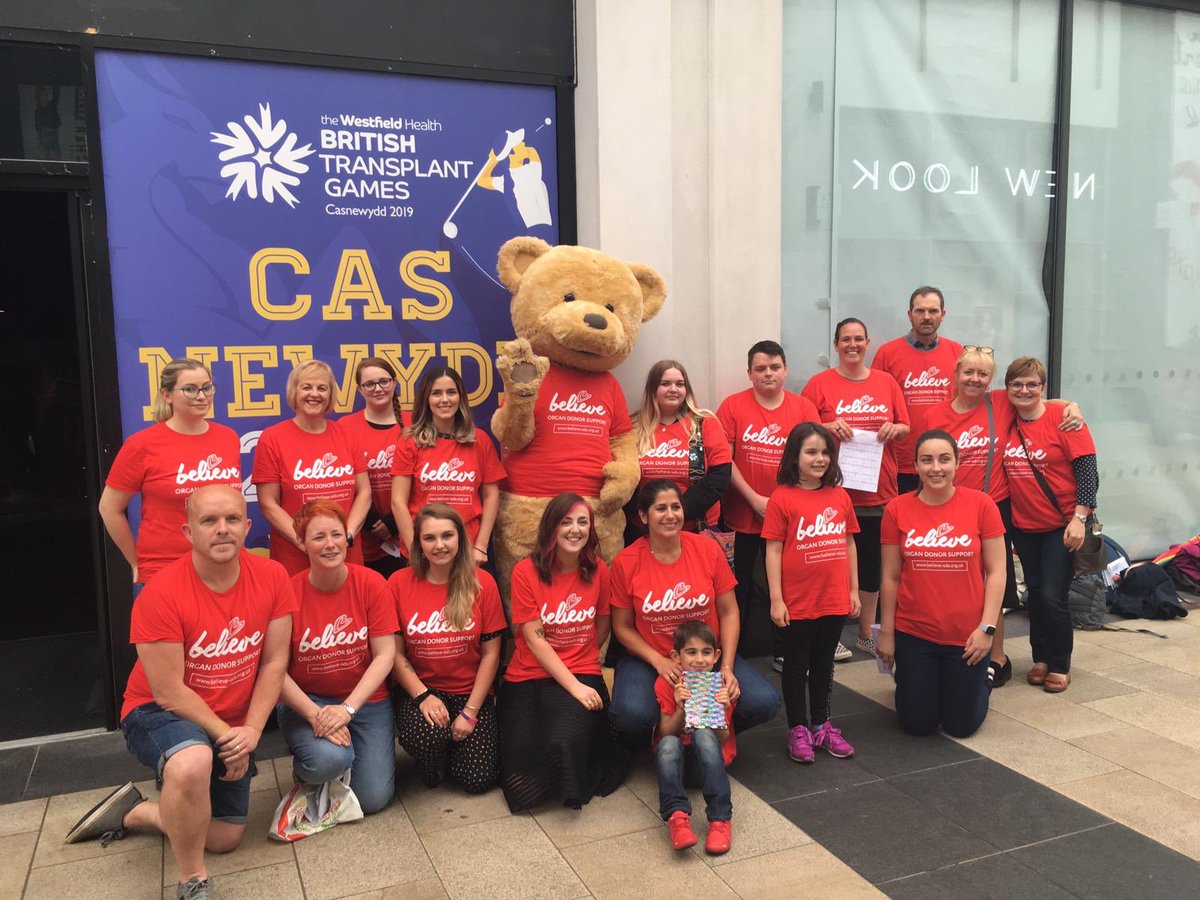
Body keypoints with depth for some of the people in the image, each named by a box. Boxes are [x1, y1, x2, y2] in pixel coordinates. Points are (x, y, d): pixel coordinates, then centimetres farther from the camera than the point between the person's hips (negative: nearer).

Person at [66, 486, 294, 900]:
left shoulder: (272, 577, -14)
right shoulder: (161, 594, -25)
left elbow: (274, 663, -9)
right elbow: (169, 693, -21)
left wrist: (250, 731, -17)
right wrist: (224, 734, -20)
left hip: (235, 724, 5)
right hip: (159, 714, -5)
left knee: (224, 838, 10)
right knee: (192, 763, -40)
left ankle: (130, 812, 33)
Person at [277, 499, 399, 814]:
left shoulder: (371, 583, -11)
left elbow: (385, 654, -12)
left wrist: (348, 708, -21)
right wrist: (314, 714, -23)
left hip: (366, 700, 1)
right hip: (305, 701, -1)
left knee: (373, 798, -8)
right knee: (328, 759, -31)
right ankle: (304, 769, 7)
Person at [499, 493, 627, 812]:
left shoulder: (598, 571, 2)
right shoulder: (526, 571, -7)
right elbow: (534, 638, -10)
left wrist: (582, 673, 8)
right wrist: (573, 685, -16)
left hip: (581, 675, 1)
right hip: (528, 678, -1)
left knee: (565, 740, -31)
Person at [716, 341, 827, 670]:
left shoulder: (803, 407, 0)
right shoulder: (733, 406, -4)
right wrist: (754, 499, -13)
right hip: (741, 515, -1)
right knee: (739, 587, 10)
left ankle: (783, 652, 23)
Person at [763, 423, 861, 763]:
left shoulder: (839, 496, 3)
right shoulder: (782, 498, -10)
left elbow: (849, 544, 11)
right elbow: (773, 551, -9)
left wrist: (854, 589, 10)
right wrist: (776, 599, -11)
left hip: (835, 601, 4)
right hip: (798, 603, -4)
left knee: (824, 663, 18)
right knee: (797, 665, 10)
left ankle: (821, 724, 32)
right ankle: (797, 728, 24)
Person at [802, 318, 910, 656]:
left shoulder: (886, 381, 8)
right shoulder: (820, 383, -1)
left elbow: (905, 427, 13)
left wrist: (894, 429, -9)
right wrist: (829, 428, -19)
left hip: (879, 491, 3)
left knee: (871, 561, 12)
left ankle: (867, 632, 25)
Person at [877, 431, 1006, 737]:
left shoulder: (981, 504, -8)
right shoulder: (897, 509, -6)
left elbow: (995, 571, -4)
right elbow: (891, 577, 0)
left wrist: (987, 627, -9)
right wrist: (886, 632, 3)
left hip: (967, 637, -1)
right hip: (913, 634, 1)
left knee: (962, 726, 12)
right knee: (918, 725, 11)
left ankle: (982, 679, 41)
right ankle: (910, 681, 43)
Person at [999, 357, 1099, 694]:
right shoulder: (1006, 422, 1)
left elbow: (1087, 470, -14)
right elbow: (1003, 469, 11)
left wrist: (1080, 518, -18)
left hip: (1062, 525, -4)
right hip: (1024, 526, 4)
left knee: (1053, 596, -3)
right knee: (1036, 594, 13)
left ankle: (1060, 666, 15)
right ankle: (1041, 659, 29)